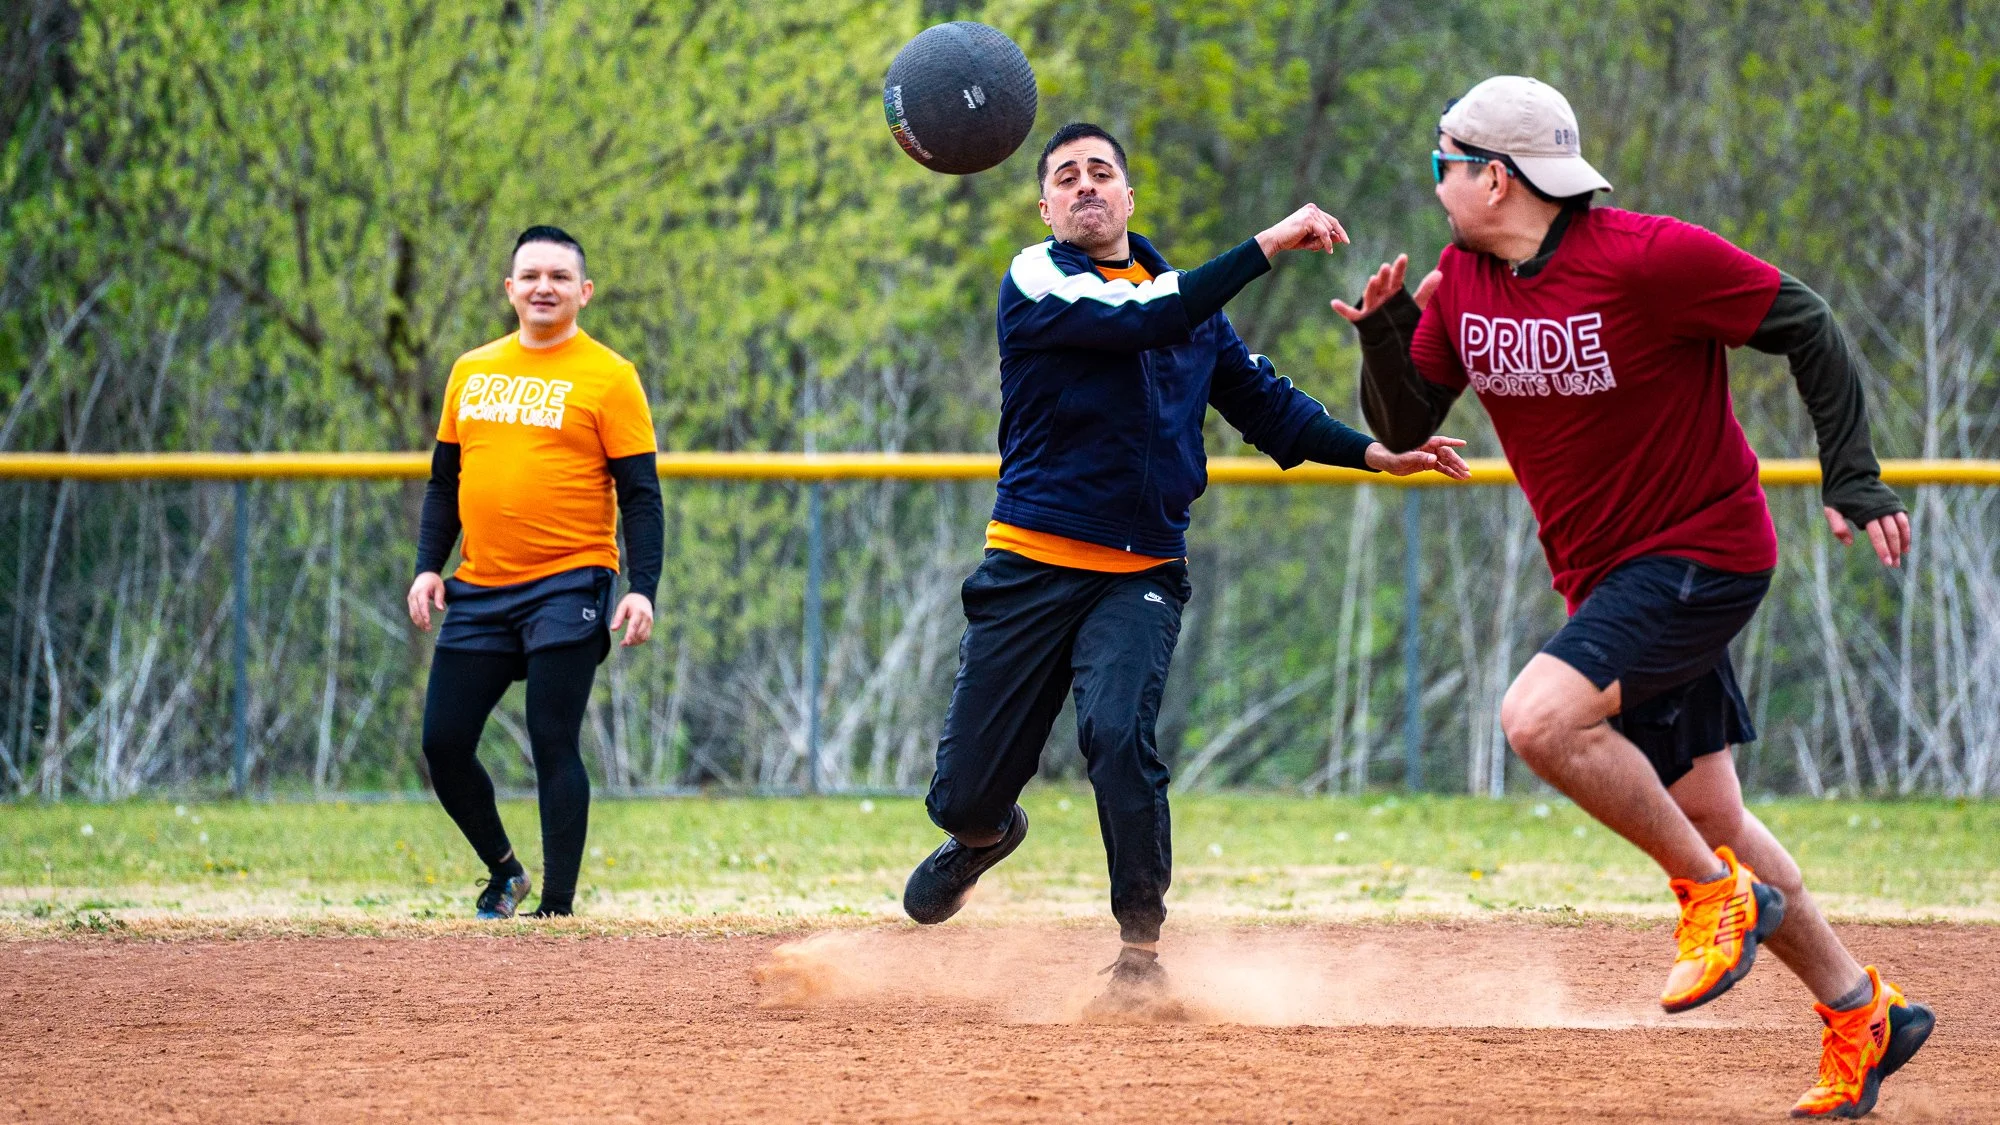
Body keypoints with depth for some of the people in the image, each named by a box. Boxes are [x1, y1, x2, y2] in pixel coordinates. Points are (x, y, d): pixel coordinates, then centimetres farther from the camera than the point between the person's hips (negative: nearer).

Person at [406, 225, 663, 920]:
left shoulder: (608, 376, -2)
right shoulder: (472, 371, 13)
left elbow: (641, 494, -4)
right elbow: (445, 482, 19)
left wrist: (641, 589, -13)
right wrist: (429, 566, 7)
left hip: (569, 587, -5)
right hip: (480, 590, 5)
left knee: (554, 746, -8)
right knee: (443, 743, 2)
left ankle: (557, 907, -3)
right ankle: (503, 871, 23)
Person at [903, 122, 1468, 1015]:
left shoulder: (1186, 297, 12)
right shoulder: (1036, 282, -5)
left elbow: (1265, 404, 18)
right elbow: (1146, 322, -21)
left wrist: (1380, 455, 5)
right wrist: (1270, 245, -25)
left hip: (1143, 575, 2)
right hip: (1032, 568, -2)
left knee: (1119, 733, -26)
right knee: (966, 795, 2)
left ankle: (1141, 949, -12)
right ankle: (987, 836, 42)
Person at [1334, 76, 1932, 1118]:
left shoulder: (1649, 259, -21)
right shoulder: (1461, 283, 1)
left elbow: (1806, 327, -12)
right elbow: (1404, 426, 6)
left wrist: (1853, 481, -15)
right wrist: (1385, 336, -14)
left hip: (1705, 552, -8)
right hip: (1607, 577, 8)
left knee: (1540, 718, -27)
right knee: (1704, 809, 11)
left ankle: (1718, 892, -9)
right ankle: (1861, 1017, 22)